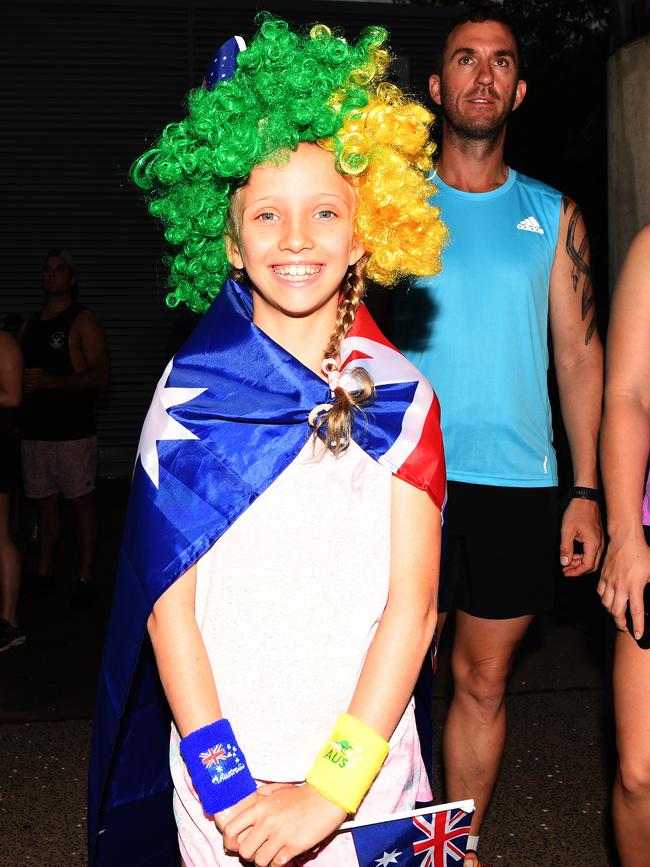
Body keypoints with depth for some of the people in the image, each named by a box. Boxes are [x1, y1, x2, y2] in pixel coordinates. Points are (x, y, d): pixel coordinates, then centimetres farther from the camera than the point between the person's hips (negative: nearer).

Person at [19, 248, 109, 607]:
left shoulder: (82, 322, -3)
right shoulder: (30, 325, 16)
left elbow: (100, 376, -12)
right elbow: (19, 372, 25)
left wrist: (48, 381, -19)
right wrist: (22, 383, 2)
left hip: (73, 432, -6)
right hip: (34, 429, 6)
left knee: (80, 502, 0)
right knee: (44, 502, 10)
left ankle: (85, 578, 6)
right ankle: (43, 574, 18)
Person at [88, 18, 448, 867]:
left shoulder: (399, 395, -4)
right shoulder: (193, 390, -7)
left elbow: (412, 602, -8)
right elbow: (168, 600, -8)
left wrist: (333, 784, -15)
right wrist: (225, 781, -14)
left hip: (365, 760, 1)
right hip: (226, 775, -1)